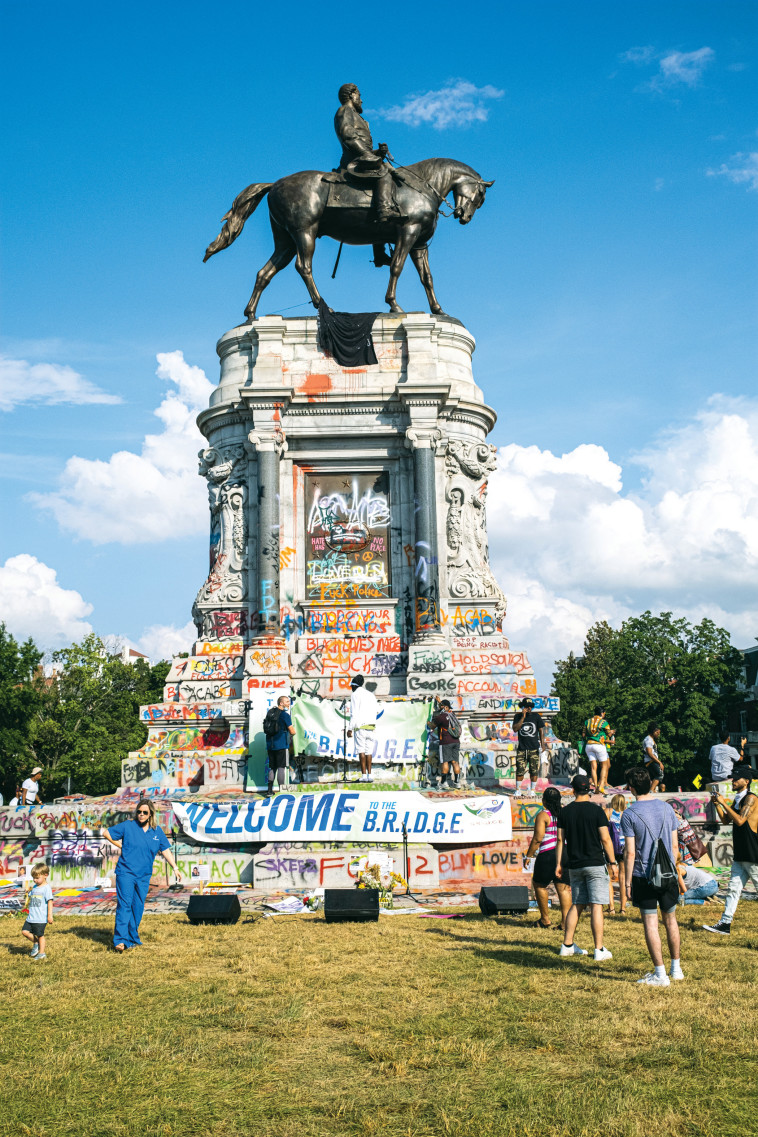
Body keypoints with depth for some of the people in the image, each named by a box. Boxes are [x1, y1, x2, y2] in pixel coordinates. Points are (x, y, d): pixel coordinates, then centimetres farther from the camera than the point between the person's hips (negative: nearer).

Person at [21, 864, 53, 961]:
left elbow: (50, 902, -14)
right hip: (31, 917, 7)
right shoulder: (34, 887, 12)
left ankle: (41, 953, 14)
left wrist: (50, 915, -17)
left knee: (40, 935, 0)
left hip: (41, 918, -7)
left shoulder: (46, 888, -11)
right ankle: (36, 943, 21)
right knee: (25, 931, 0)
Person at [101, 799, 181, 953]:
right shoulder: (127, 826, -1)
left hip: (144, 876, 4)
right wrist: (121, 846, 3)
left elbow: (165, 850, 11)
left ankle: (133, 938, 19)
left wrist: (175, 867, 4)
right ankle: (120, 939, -16)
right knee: (124, 904, -12)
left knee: (138, 907, 7)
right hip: (126, 872, -4)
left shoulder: (157, 831, 8)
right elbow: (106, 833, 4)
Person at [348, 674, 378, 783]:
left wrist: (350, 729, -8)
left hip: (360, 726, -5)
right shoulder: (371, 695, 17)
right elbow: (376, 710, 15)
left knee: (361, 750, -7)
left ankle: (364, 775, -13)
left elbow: (354, 713, -8)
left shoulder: (355, 695, -1)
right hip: (371, 726, 5)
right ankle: (369, 774, 1)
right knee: (369, 751, 5)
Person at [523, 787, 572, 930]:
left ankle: (545, 919, 16)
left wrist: (528, 856, -7)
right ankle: (565, 921, -1)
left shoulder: (543, 815, -9)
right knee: (563, 888, 6)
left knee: (539, 884, 12)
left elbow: (537, 838, -14)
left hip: (548, 854, -5)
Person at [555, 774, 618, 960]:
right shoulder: (596, 811, -7)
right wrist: (613, 863, 0)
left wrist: (559, 864, 12)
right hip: (595, 864, -4)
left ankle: (567, 945, 16)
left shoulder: (565, 811, 3)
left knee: (577, 905, 14)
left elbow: (560, 840, 5)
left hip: (575, 866, 4)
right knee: (596, 906, -4)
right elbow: (605, 839, -8)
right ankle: (599, 950, -4)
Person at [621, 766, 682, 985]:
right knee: (670, 920, 17)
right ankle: (676, 968, 26)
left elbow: (630, 853, -11)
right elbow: (675, 846, 8)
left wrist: (627, 882, -4)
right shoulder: (667, 808, 3)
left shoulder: (630, 814, -10)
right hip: (668, 875, 4)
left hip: (644, 877, -4)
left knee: (650, 924, 1)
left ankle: (660, 974, 2)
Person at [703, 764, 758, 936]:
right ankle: (725, 924, 6)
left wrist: (724, 803, -21)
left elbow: (740, 820, -24)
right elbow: (726, 819, 17)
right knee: (733, 889, 6)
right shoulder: (737, 799, 14)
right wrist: (717, 804, 4)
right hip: (740, 855, 9)